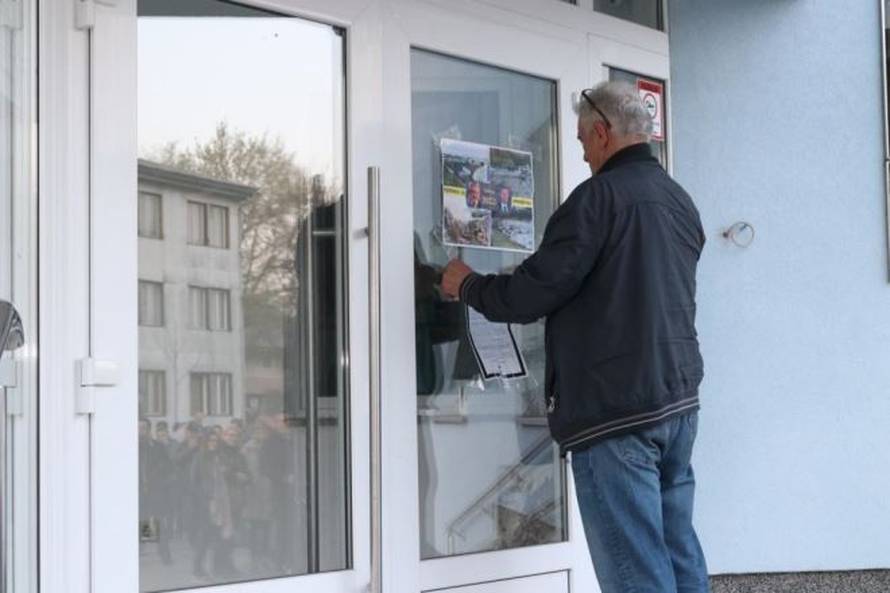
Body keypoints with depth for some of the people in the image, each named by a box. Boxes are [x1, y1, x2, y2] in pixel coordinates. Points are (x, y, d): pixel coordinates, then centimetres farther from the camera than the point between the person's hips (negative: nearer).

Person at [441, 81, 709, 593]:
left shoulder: (600, 195, -12)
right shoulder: (681, 201, 14)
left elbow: (532, 293, -15)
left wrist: (468, 285, 4)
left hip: (616, 413, -8)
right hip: (679, 402, 8)